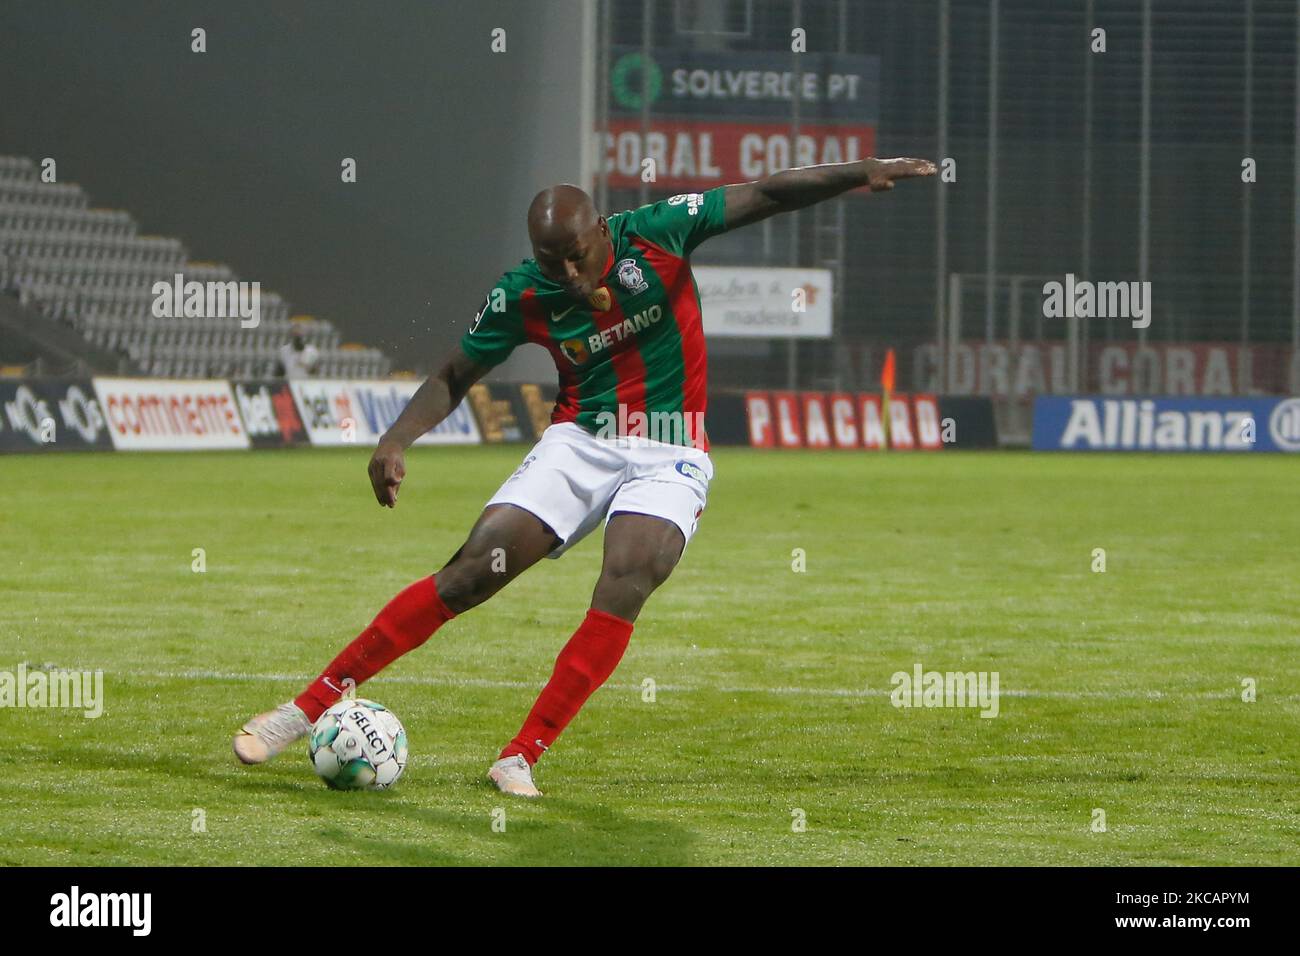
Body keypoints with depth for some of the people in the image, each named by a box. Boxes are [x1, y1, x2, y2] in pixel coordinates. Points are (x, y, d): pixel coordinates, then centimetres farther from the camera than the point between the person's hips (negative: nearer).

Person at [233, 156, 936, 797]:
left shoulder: (655, 234, -11)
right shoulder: (521, 296, -6)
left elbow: (764, 196, -5)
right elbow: (454, 378, 4)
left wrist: (857, 174, -17)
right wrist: (396, 441, -12)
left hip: (670, 457, -1)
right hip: (580, 442, 1)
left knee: (622, 592, -25)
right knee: (469, 574, -11)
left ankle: (521, 758, -21)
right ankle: (310, 706, -4)